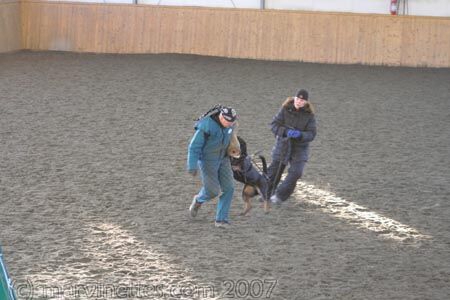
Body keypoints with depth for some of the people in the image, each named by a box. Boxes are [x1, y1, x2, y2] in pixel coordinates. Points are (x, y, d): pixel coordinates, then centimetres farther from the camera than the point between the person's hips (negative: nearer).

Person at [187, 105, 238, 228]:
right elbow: (194, 147, -20)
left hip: (222, 159, 6)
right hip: (207, 161, -6)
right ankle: (199, 200, 31)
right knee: (213, 191, -4)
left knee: (228, 188, -4)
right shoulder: (205, 126, -27)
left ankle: (221, 219, 4)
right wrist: (192, 166, -20)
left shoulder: (230, 124, -7)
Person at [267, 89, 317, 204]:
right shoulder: (285, 109, -10)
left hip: (300, 147, 0)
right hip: (283, 144, 0)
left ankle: (280, 196, -2)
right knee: (274, 170, 7)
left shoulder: (309, 115, -10)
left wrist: (300, 135, -33)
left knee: (296, 172, -15)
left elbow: (311, 134, -13)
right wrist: (286, 131, -29)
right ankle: (266, 193, 29)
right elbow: (274, 124, -12)